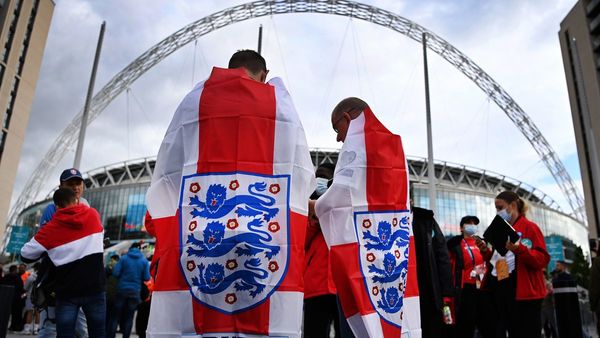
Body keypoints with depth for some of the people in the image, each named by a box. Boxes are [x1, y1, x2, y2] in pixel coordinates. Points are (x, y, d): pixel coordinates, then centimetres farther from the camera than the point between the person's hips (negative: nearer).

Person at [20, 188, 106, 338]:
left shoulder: (51, 228, -2)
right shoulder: (93, 215, 2)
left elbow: (26, 255, 6)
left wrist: (48, 252, 23)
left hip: (67, 292, -1)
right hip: (95, 289, 1)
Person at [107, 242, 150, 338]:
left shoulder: (123, 258, -3)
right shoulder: (144, 261, 0)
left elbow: (115, 273, -8)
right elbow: (147, 278, -4)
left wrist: (123, 276, 12)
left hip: (122, 290, -1)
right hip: (135, 291, 1)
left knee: (115, 316, 7)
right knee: (129, 317, 7)